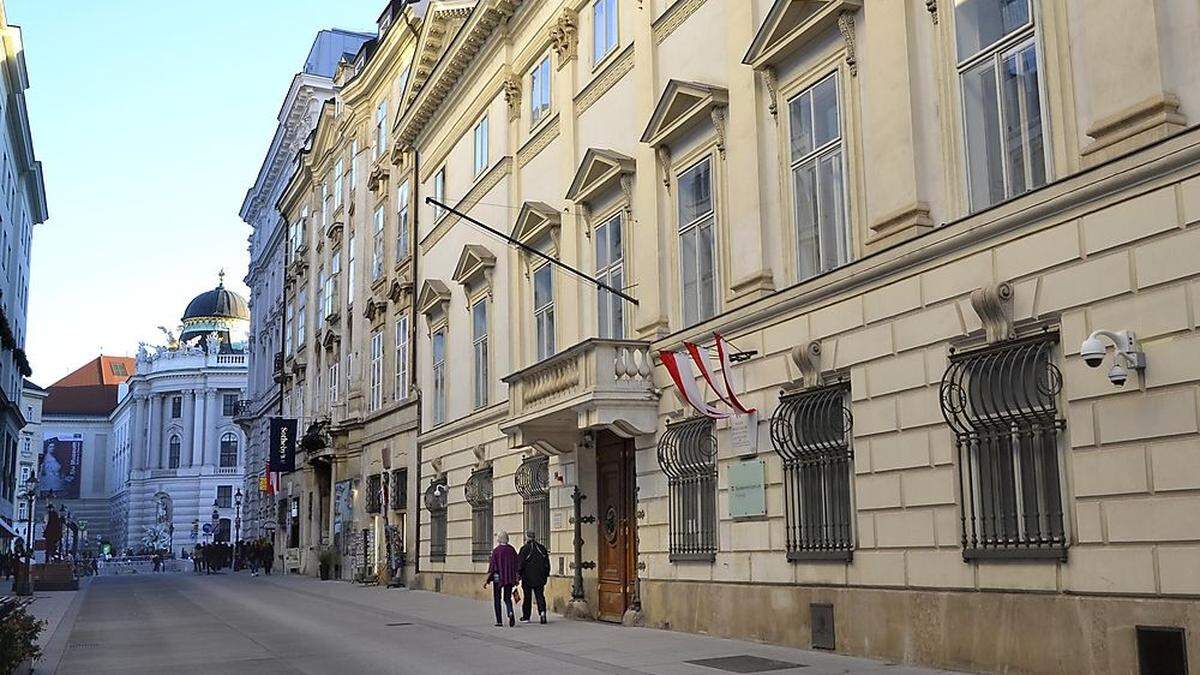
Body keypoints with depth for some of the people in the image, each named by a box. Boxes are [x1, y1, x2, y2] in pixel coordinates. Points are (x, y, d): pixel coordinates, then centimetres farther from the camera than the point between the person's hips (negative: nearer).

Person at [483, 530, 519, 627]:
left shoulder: (496, 550, -9)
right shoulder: (512, 549, 2)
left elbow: (492, 566, -11)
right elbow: (516, 565, 3)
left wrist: (487, 580, -6)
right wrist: (516, 579, 10)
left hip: (498, 577, -3)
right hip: (510, 578, 3)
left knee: (497, 599, 10)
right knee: (507, 598, 12)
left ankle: (499, 621, 8)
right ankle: (510, 613, -17)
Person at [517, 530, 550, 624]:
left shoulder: (524, 549, -8)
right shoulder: (542, 548, 6)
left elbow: (520, 563, -9)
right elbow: (547, 563, 10)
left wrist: (518, 574, -1)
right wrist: (546, 575, 16)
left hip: (528, 577, -3)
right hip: (540, 577, 3)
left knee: (527, 596, 7)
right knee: (540, 595, 5)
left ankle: (526, 616, 15)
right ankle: (542, 611, -16)